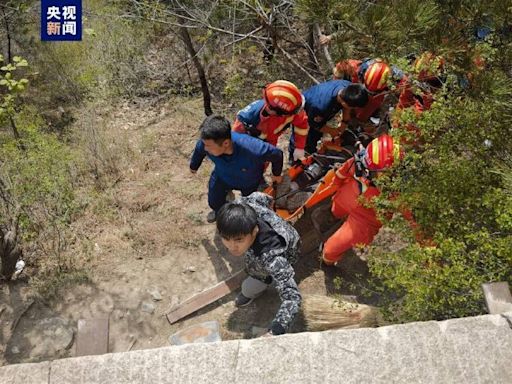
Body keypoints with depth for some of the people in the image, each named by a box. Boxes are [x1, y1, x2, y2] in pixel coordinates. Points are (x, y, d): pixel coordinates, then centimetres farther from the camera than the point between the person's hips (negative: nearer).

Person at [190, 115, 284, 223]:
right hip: (222, 177, 2)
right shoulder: (206, 143, -39)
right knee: (214, 203, 21)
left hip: (250, 182, -2)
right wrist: (193, 166, 12)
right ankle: (219, 211, 59)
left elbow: (276, 154, -28)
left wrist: (277, 174, -6)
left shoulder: (252, 149, -50)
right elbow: (199, 150, -11)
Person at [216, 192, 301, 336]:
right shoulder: (243, 206, -39)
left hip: (286, 254, -4)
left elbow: (292, 296, -54)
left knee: (248, 288, 10)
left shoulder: (270, 255, -53)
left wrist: (274, 332, -66)